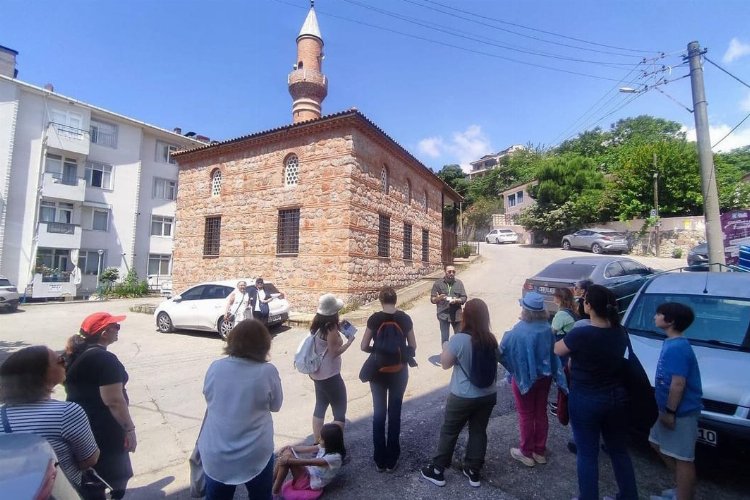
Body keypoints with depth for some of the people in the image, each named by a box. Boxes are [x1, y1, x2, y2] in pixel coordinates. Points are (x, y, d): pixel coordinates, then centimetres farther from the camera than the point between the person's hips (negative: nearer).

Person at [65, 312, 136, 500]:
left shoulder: (77, 355, 4)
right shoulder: (104, 359, -24)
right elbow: (114, 402, -26)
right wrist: (129, 429, -18)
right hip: (104, 430, -9)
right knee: (115, 478, 10)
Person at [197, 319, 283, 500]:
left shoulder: (215, 368, -9)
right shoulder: (268, 371, -18)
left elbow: (209, 399, 7)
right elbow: (275, 405, -2)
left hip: (215, 454, 3)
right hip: (255, 454, -2)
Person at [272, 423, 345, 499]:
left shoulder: (335, 457, -24)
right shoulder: (325, 447, 2)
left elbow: (310, 462, -27)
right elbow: (306, 449, -1)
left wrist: (288, 460, -27)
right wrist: (289, 448, -12)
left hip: (312, 482, -8)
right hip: (309, 473, 8)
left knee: (286, 458, -24)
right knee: (286, 452, -12)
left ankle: (275, 489, -10)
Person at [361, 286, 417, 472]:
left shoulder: (374, 318, -11)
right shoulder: (405, 318, -7)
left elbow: (364, 346, -8)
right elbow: (412, 347, -1)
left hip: (378, 371, 0)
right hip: (399, 371, 1)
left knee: (379, 413, 13)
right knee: (395, 413, 13)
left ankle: (379, 460, 23)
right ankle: (391, 460, 23)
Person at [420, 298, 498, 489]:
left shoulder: (458, 339, -23)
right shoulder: (491, 339, -6)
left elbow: (445, 363, -10)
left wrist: (445, 347, 6)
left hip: (463, 397, -4)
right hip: (488, 395, 5)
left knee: (449, 432, 12)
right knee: (479, 432, 19)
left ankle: (437, 471, 26)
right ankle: (474, 472, 32)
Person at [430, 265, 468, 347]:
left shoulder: (459, 283, 3)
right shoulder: (438, 284, -3)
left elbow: (464, 298, 3)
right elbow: (432, 299, -2)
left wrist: (457, 300, -19)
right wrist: (438, 298, -25)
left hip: (457, 315, 2)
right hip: (443, 315, -2)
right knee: (444, 338, 5)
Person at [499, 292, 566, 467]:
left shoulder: (518, 332, -26)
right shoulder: (547, 328, -8)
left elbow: (503, 352, -19)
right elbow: (553, 352, 2)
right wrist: (555, 375, 12)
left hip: (524, 377, -5)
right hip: (544, 376, 5)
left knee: (526, 415, 11)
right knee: (541, 413, 18)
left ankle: (526, 453, 26)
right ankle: (540, 451, 34)